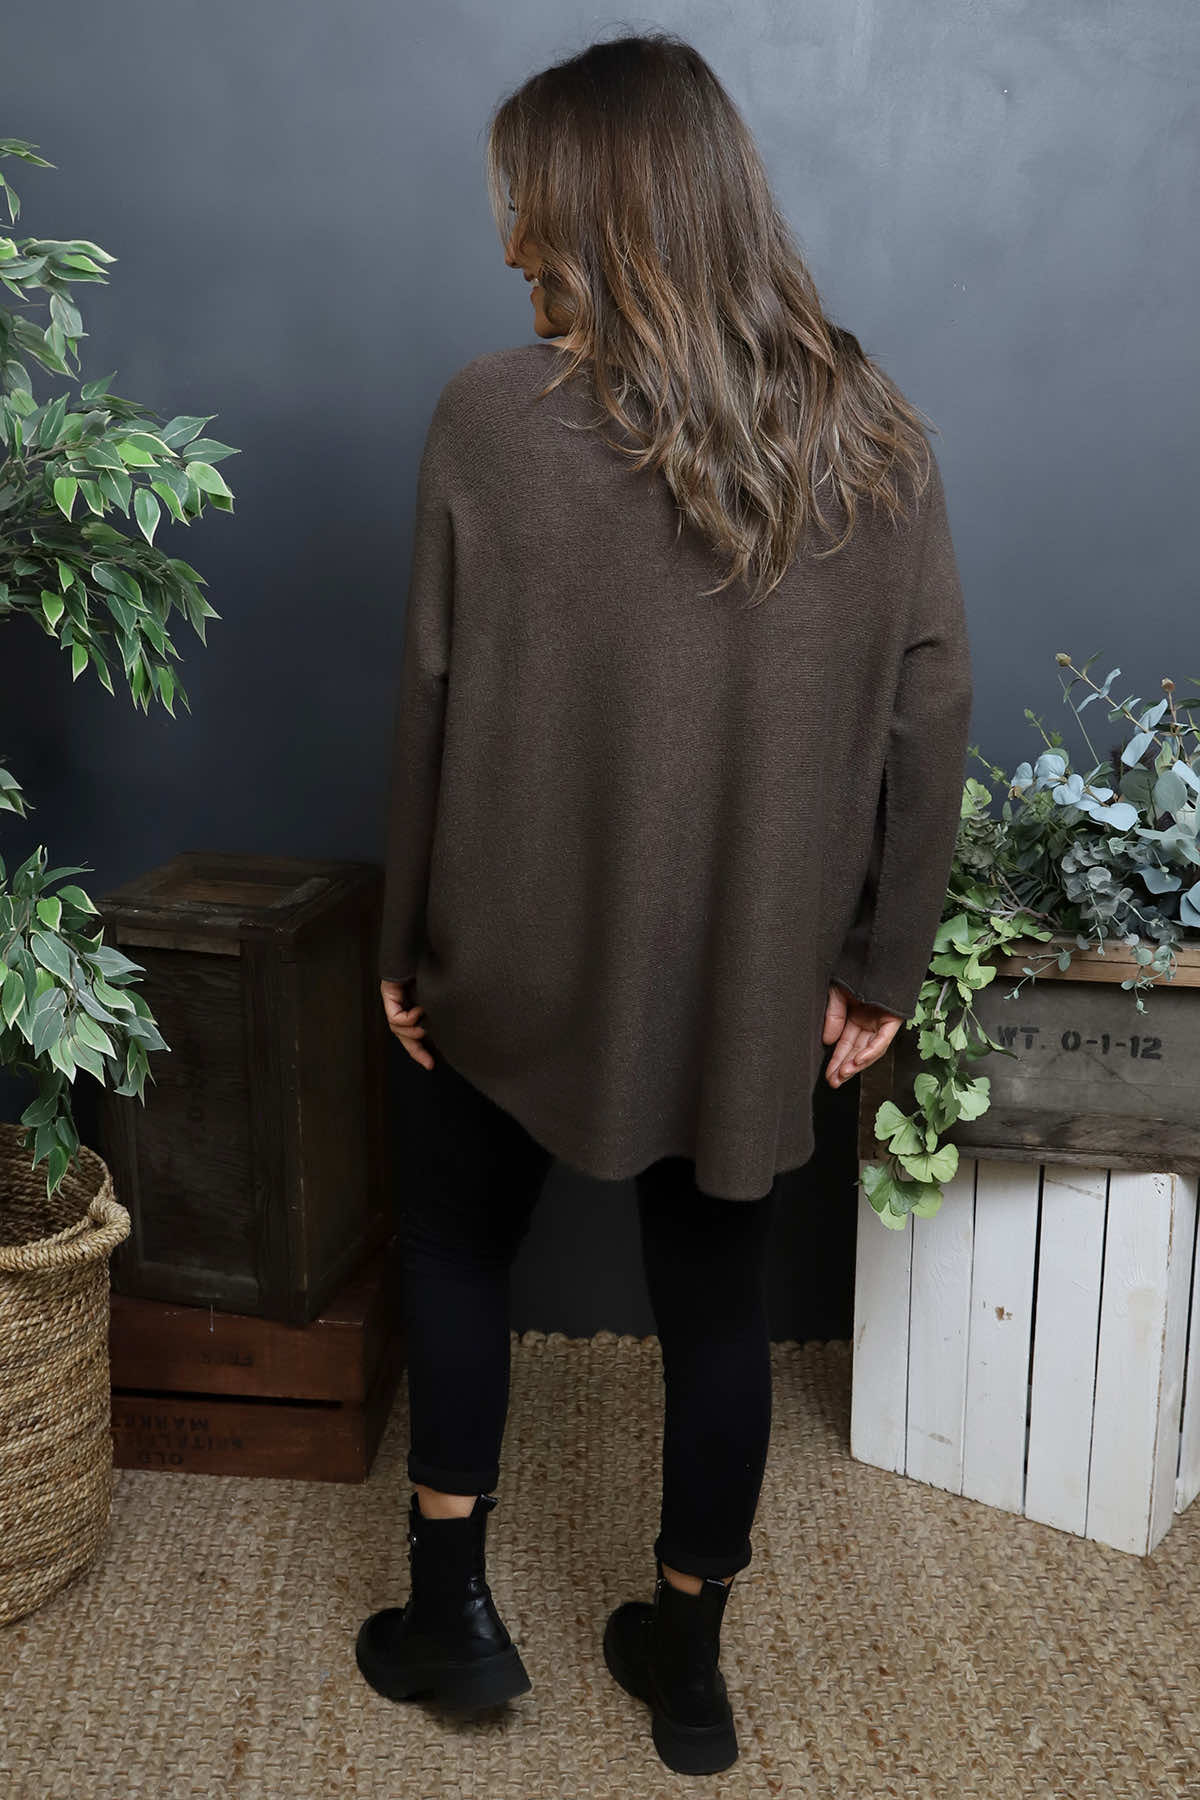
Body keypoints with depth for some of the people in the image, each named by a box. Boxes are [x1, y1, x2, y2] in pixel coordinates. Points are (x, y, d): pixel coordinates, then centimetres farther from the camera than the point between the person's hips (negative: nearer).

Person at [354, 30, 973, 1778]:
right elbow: (930, 723, -2)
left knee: (455, 1249, 22)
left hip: (524, 954, -2)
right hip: (755, 971, 3)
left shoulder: (494, 416, -13)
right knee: (716, 1300, 17)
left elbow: (437, 707, -9)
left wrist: (406, 943, 3)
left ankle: (454, 1606, 31)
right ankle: (688, 1662, 34)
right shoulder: (874, 432, -4)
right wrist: (882, 964, 7)